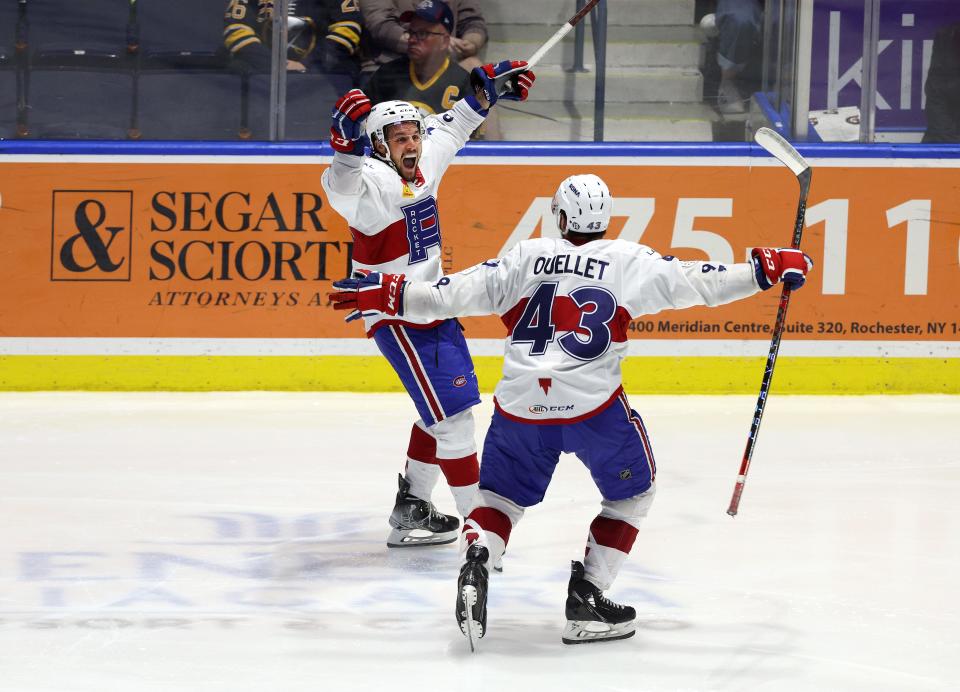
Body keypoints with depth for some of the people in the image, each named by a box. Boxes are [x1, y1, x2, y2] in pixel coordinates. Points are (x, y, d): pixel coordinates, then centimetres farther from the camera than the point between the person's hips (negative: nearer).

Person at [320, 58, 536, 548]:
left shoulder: (423, 165, 4)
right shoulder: (375, 183, -21)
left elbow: (449, 130, 24)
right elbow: (341, 189, -44)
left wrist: (487, 93, 23)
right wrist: (347, 145, -61)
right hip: (397, 319, -10)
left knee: (442, 410, 20)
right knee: (452, 414, -11)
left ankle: (411, 507, 30)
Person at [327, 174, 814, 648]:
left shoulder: (524, 257, 11)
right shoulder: (629, 261, 5)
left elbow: (450, 296, 9)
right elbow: (698, 284, 1)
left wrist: (385, 295, 19)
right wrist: (768, 270, 8)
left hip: (521, 403, 3)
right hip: (594, 404, -3)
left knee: (502, 493, 22)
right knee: (633, 492, 19)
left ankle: (475, 564, -9)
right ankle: (586, 598, 9)